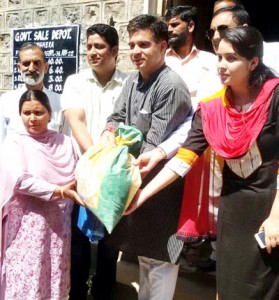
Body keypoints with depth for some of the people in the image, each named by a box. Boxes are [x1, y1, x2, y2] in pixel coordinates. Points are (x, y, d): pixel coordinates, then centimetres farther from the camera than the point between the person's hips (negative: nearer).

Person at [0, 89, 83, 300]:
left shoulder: (65, 142, 8)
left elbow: (78, 175, 8)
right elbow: (20, 181, -15)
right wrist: (59, 191, -21)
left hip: (59, 222, 3)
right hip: (29, 224, -3)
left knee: (56, 279, 12)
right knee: (27, 278, 2)